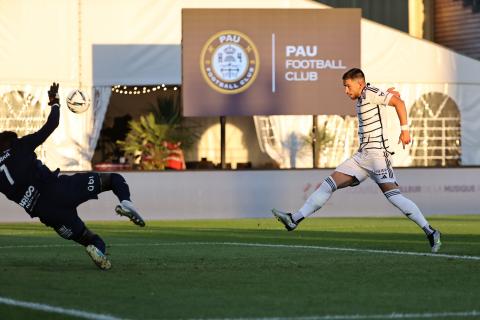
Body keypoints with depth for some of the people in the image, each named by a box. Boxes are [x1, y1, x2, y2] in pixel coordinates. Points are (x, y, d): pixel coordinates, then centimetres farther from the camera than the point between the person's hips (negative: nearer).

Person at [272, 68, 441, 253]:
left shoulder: (370, 94, -8)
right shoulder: (360, 100, 17)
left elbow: (398, 103, -15)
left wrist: (404, 129, -17)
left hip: (377, 153, -9)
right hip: (362, 155, 9)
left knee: (393, 195, -16)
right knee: (329, 184, 3)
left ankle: (430, 232, -11)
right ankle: (295, 220, 2)